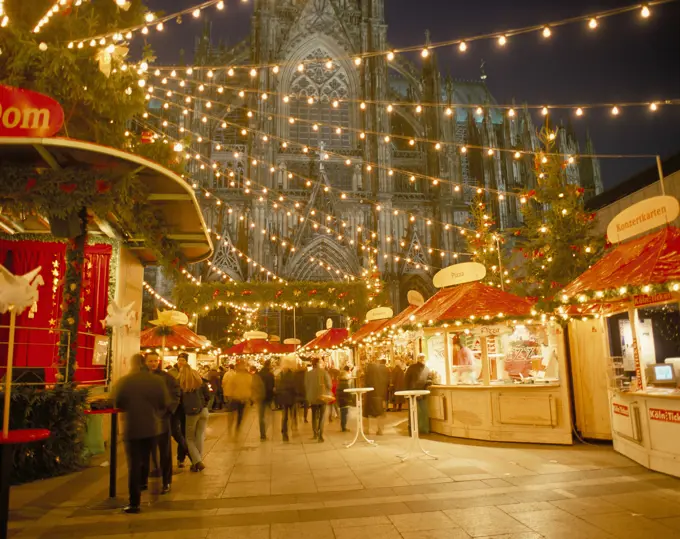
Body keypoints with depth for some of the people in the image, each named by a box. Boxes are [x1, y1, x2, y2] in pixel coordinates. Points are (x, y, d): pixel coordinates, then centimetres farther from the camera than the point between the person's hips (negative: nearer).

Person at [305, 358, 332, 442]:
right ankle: (320, 435, -1)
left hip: (312, 397, 3)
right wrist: (328, 394, 8)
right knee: (321, 416, 4)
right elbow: (329, 384, -9)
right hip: (322, 396, -3)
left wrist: (309, 395, 13)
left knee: (314, 416, 16)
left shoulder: (308, 373, -1)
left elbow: (306, 385, 1)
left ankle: (315, 434, 18)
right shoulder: (324, 372, -9)